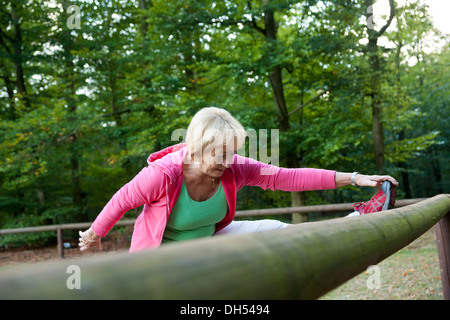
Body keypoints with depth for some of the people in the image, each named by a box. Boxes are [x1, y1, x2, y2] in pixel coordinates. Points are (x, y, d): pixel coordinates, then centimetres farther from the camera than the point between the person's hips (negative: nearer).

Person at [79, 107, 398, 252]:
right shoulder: (162, 174, -34)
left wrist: (351, 178, -26)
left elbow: (287, 177, -22)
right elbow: (122, 199, -18)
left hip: (210, 239, 4)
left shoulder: (234, 169, -21)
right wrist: (95, 233, -1)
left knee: (271, 230, -8)